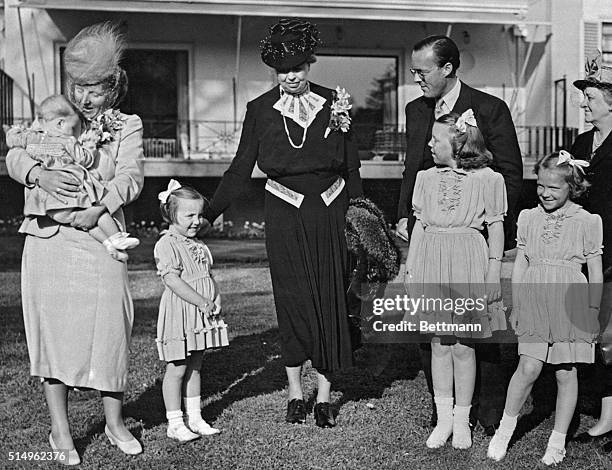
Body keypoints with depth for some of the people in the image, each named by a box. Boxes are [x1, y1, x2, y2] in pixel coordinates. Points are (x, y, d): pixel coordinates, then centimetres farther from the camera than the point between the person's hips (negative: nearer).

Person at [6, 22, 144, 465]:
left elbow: (130, 177, -6)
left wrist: (99, 207, -23)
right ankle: (60, 429, 16)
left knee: (108, 325, 1)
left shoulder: (127, 126, 8)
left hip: (99, 239, -1)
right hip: (48, 240, 1)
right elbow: (15, 157, 3)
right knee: (53, 328, 3)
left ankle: (115, 422, 21)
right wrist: (41, 174, -19)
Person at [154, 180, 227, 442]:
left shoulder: (198, 245, 13)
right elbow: (173, 281, -21)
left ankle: (194, 418, 23)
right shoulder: (166, 245, -13)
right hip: (179, 316, -8)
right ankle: (174, 423, 8)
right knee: (176, 370, -1)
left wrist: (215, 301, 1)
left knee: (194, 368, 14)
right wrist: (203, 303, -20)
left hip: (201, 317, 8)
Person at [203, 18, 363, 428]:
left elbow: (351, 168, 7)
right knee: (292, 300, 1)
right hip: (284, 214, -1)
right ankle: (296, 393, 15)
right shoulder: (261, 109, -1)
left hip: (328, 212, 1)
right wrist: (209, 214, -6)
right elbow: (240, 170, 0)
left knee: (330, 299, 2)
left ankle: (324, 395, 13)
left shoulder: (333, 103, 1)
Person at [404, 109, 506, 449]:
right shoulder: (426, 178, 10)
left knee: (463, 346, 2)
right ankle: (443, 418, 18)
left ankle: (462, 420, 15)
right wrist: (410, 266, 10)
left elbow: (496, 227, 1)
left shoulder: (487, 179, -2)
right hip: (431, 262, 4)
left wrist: (494, 270, -3)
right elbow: (420, 224, 13)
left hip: (468, 263, -3)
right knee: (439, 343, 8)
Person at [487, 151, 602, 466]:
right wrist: (515, 307, 13)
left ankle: (558, 442, 19)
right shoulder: (528, 218, 9)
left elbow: (595, 272, 5)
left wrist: (593, 311, 3)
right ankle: (505, 428, 10)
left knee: (566, 373, 5)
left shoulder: (587, 222, 1)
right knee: (528, 366, -8)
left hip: (571, 305, -1)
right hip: (534, 301, 1)